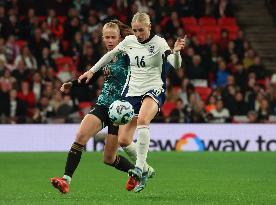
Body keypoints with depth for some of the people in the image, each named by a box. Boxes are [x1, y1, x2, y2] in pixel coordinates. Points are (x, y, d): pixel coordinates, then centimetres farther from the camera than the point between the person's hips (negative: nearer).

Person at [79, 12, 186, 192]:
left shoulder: (158, 42, -8)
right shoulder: (129, 41, 5)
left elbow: (176, 65, -22)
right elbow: (111, 54, 22)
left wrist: (176, 51, -43)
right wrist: (92, 71, 24)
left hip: (153, 91, -5)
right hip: (132, 92, 5)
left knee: (142, 120, -38)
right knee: (123, 140, -4)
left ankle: (139, 167, -35)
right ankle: (145, 169, 19)